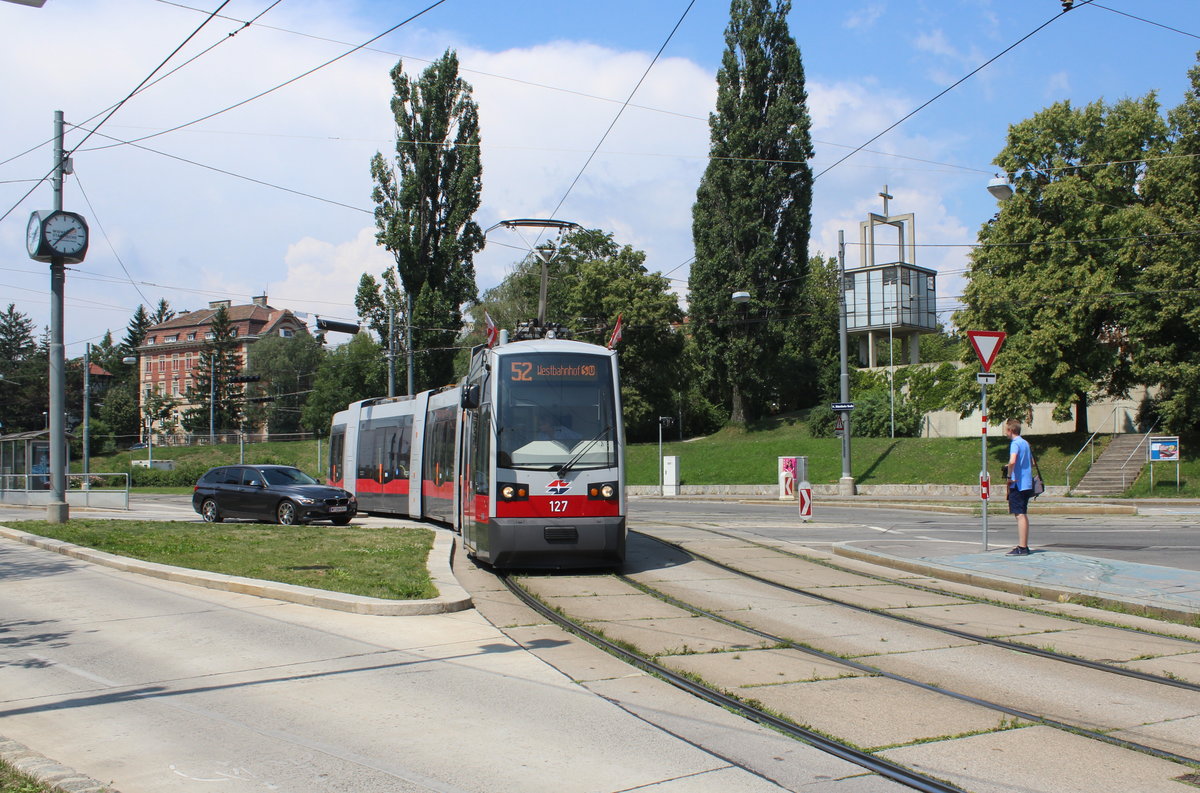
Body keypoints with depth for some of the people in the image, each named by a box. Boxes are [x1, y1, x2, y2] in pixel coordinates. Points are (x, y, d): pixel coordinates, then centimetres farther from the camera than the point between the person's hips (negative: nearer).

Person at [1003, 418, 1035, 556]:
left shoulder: (1015, 443, -13)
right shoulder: (1025, 443, 15)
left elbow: (1012, 461, -30)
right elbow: (1032, 463, 25)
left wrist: (1009, 476, -17)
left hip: (1017, 484, -9)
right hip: (1027, 484, 9)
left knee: (1020, 515, -9)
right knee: (1024, 515, 14)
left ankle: (1021, 548, -11)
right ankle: (1025, 546, 18)